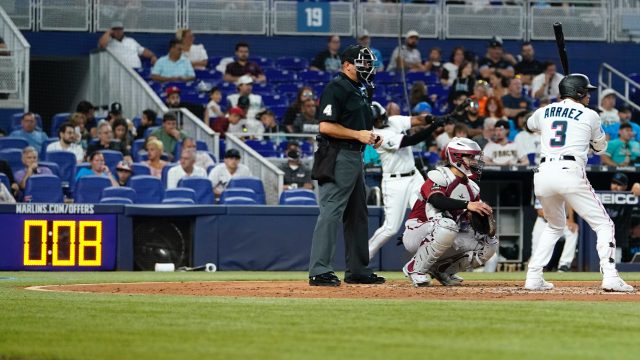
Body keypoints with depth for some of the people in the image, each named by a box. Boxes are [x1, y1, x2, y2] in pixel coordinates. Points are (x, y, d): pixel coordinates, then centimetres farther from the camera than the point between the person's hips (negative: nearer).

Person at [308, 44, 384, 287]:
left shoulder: (360, 90, 19)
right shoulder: (336, 89, -12)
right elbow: (326, 126, -20)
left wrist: (371, 136, 11)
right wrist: (357, 134, -19)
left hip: (355, 157, 11)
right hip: (338, 157, -11)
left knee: (357, 214, 14)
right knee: (331, 212, -12)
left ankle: (358, 271, 21)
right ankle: (319, 271, -13)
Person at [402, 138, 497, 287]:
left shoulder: (472, 188, 10)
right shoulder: (438, 176, -13)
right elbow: (437, 200, -33)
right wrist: (467, 205, -43)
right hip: (417, 233, -8)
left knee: (490, 243, -5)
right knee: (447, 225, -39)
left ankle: (442, 269, 7)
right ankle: (415, 268, -20)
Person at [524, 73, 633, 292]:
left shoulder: (544, 112, 17)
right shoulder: (589, 115, 7)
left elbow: (530, 125, 41)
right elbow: (600, 147, 22)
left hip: (543, 174, 5)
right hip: (570, 173, -5)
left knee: (555, 226, 27)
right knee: (604, 225, 3)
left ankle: (533, 278, 16)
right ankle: (610, 278, -14)